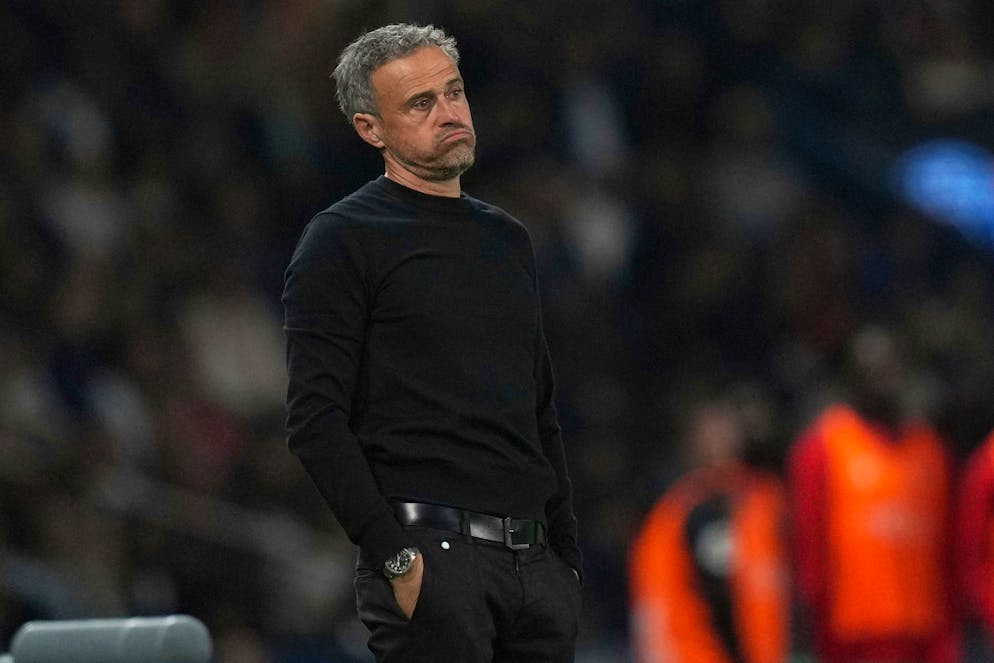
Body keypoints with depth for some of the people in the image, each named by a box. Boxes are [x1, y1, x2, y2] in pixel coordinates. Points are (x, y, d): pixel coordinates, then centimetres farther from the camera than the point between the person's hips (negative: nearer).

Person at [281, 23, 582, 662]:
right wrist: (393, 556, -18)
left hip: (533, 560, 7)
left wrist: (569, 558, 17)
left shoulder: (507, 240, 19)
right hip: (430, 556, -7)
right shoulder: (344, 240, -3)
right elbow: (315, 420, -11)